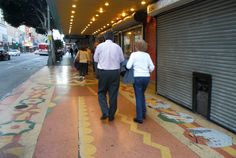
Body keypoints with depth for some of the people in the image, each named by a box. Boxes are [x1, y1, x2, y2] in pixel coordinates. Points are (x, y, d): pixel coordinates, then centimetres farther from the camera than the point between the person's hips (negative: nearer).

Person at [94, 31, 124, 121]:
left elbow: (95, 59, 6)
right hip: (115, 72, 1)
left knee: (101, 93, 15)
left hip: (103, 72, -1)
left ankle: (105, 112, -1)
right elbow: (122, 60, 7)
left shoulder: (100, 46, -4)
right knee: (113, 94, 9)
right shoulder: (117, 47, -1)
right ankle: (111, 116, 18)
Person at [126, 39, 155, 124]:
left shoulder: (134, 54, -4)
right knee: (142, 95, 23)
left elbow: (128, 66, -11)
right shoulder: (147, 55, 7)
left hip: (138, 77, -4)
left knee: (138, 97, 3)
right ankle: (143, 113, 31)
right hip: (146, 77, 4)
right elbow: (152, 67, 6)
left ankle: (139, 118, 7)